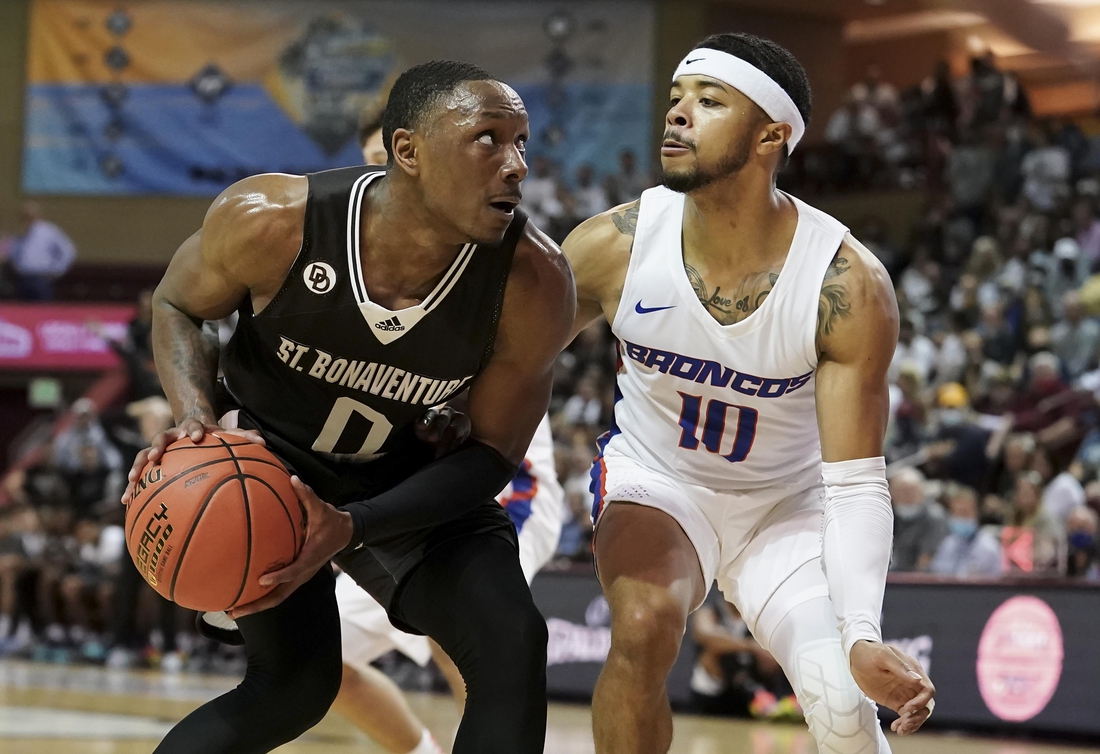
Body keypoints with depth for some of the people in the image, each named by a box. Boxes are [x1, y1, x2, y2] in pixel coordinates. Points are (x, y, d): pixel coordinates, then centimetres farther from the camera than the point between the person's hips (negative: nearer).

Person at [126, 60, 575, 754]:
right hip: (259, 455, -2)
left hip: (400, 475, 2)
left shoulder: (535, 282, -27)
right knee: (297, 681, -16)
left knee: (512, 644, -16)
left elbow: (492, 454, -16)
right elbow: (178, 306, -7)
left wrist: (353, 528, -32)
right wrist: (197, 421, -28)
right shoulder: (271, 222, -30)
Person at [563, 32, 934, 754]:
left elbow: (855, 485, -25)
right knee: (643, 627, -30)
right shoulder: (613, 246, -22)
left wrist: (862, 637, -39)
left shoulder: (849, 286, -26)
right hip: (654, 477, 0)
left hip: (786, 504, 0)